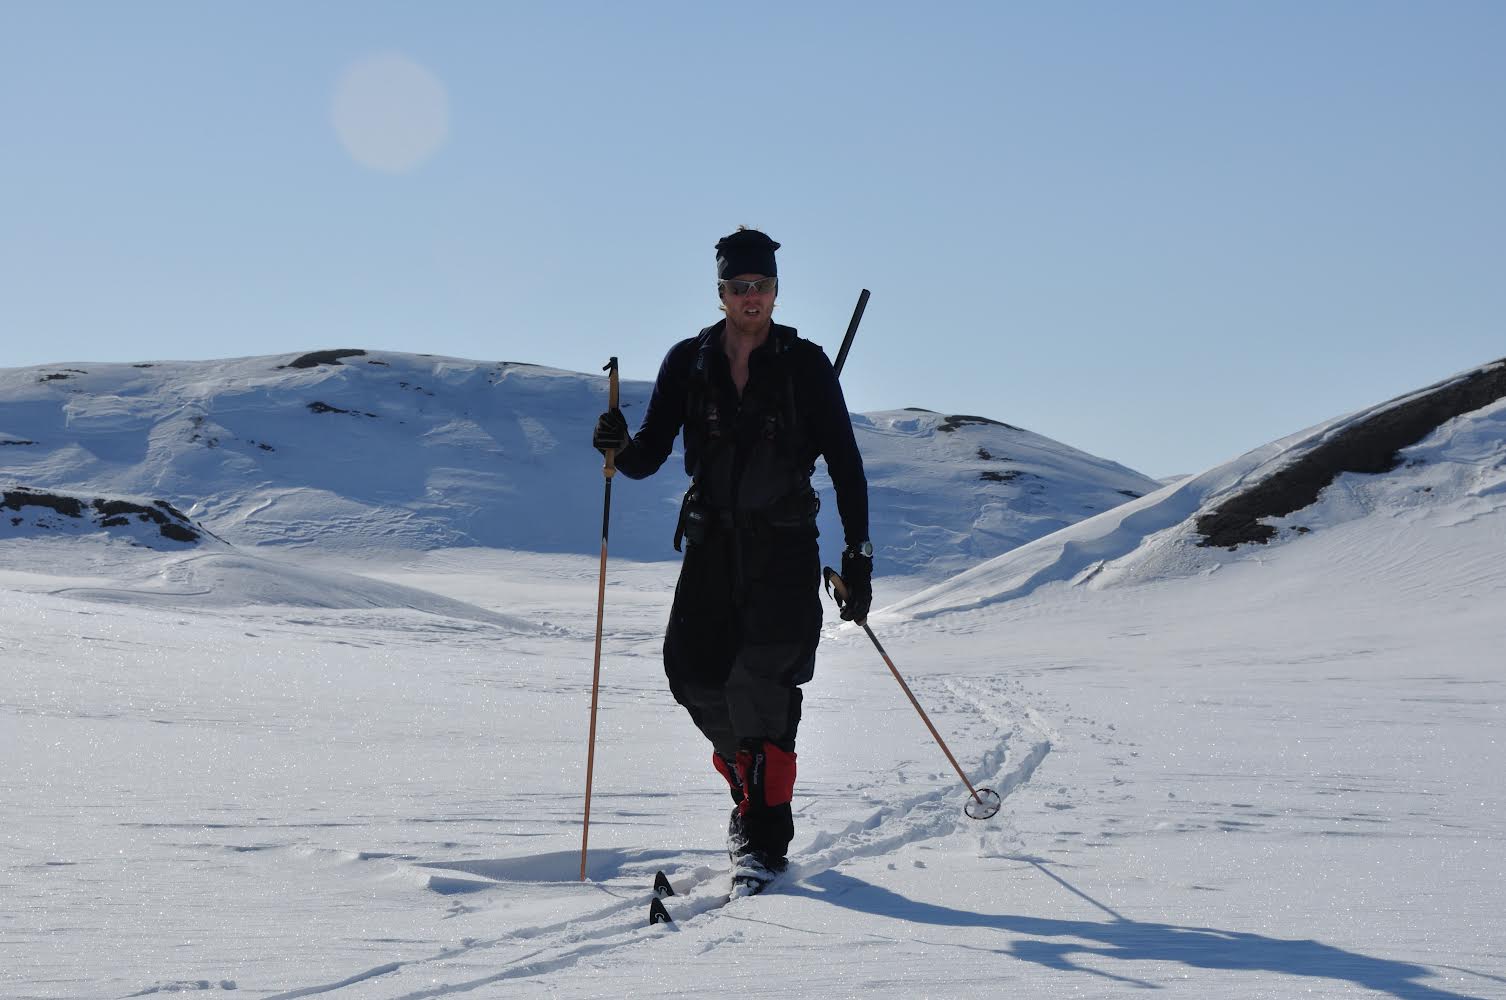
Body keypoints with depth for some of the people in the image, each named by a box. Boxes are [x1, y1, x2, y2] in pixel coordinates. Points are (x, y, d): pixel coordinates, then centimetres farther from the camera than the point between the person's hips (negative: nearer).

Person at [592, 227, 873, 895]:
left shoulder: (806, 365, 0)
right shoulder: (688, 363, 6)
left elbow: (846, 465, 2)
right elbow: (650, 456, 4)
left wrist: (858, 558, -2)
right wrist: (621, 447, -20)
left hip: (785, 546, -3)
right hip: (711, 544, 3)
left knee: (762, 680, -14)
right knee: (695, 676, -4)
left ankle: (764, 838, -7)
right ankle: (749, 785, 23)